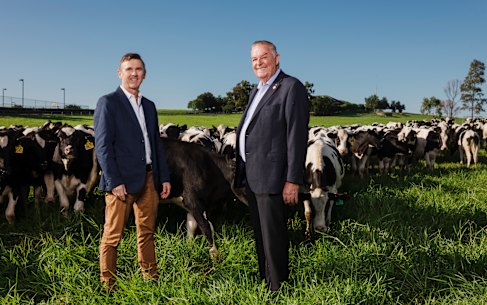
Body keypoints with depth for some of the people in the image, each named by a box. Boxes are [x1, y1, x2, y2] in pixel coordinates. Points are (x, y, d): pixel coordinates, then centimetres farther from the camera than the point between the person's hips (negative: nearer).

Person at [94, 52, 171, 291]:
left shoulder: (149, 106, 17)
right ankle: (107, 286, 11)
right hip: (121, 180, -6)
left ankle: (150, 280, 23)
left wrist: (164, 177, 12)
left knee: (147, 232, 12)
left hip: (149, 179, 6)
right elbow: (102, 146, -9)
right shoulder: (108, 103, -2)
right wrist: (114, 182, -16)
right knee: (113, 236, 0)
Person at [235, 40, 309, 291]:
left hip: (271, 177, -8)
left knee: (273, 236, -1)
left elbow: (297, 136, -15)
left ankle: (278, 289, 13)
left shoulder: (291, 87, -8)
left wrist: (293, 180, -19)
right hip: (251, 176, 9)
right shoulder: (256, 91, 18)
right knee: (260, 234, 17)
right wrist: (242, 172, 15)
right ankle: (264, 282, 31)